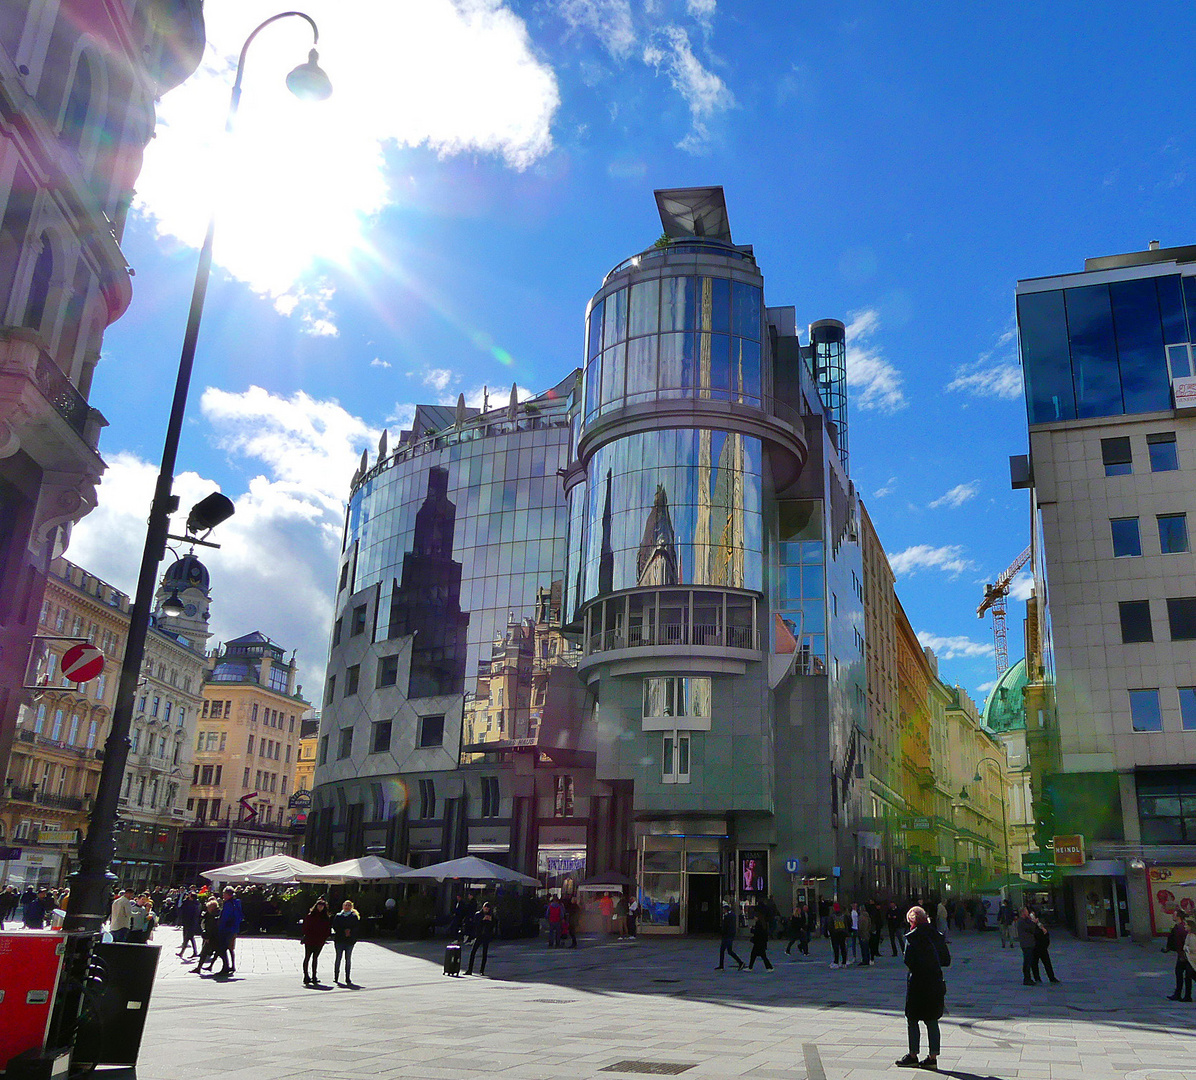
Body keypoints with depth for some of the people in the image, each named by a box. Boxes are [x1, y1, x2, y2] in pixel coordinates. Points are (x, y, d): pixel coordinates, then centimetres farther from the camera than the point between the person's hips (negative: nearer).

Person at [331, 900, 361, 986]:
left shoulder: (354, 917, 10)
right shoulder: (338, 916, 10)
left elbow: (358, 927, 3)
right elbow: (335, 927, 0)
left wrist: (350, 931, -14)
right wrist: (343, 931, -11)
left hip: (350, 940, 0)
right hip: (339, 939, 0)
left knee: (348, 959, 1)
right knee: (338, 957, -1)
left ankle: (347, 978, 5)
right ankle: (336, 977, 6)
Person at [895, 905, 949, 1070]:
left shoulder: (912, 937, -11)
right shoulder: (937, 935, 5)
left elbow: (909, 960, -17)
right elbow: (946, 960, 7)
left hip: (917, 983, -6)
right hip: (935, 982, 6)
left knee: (912, 1020, 6)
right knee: (932, 1021, 11)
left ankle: (913, 1055, 10)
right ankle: (932, 1058, 12)